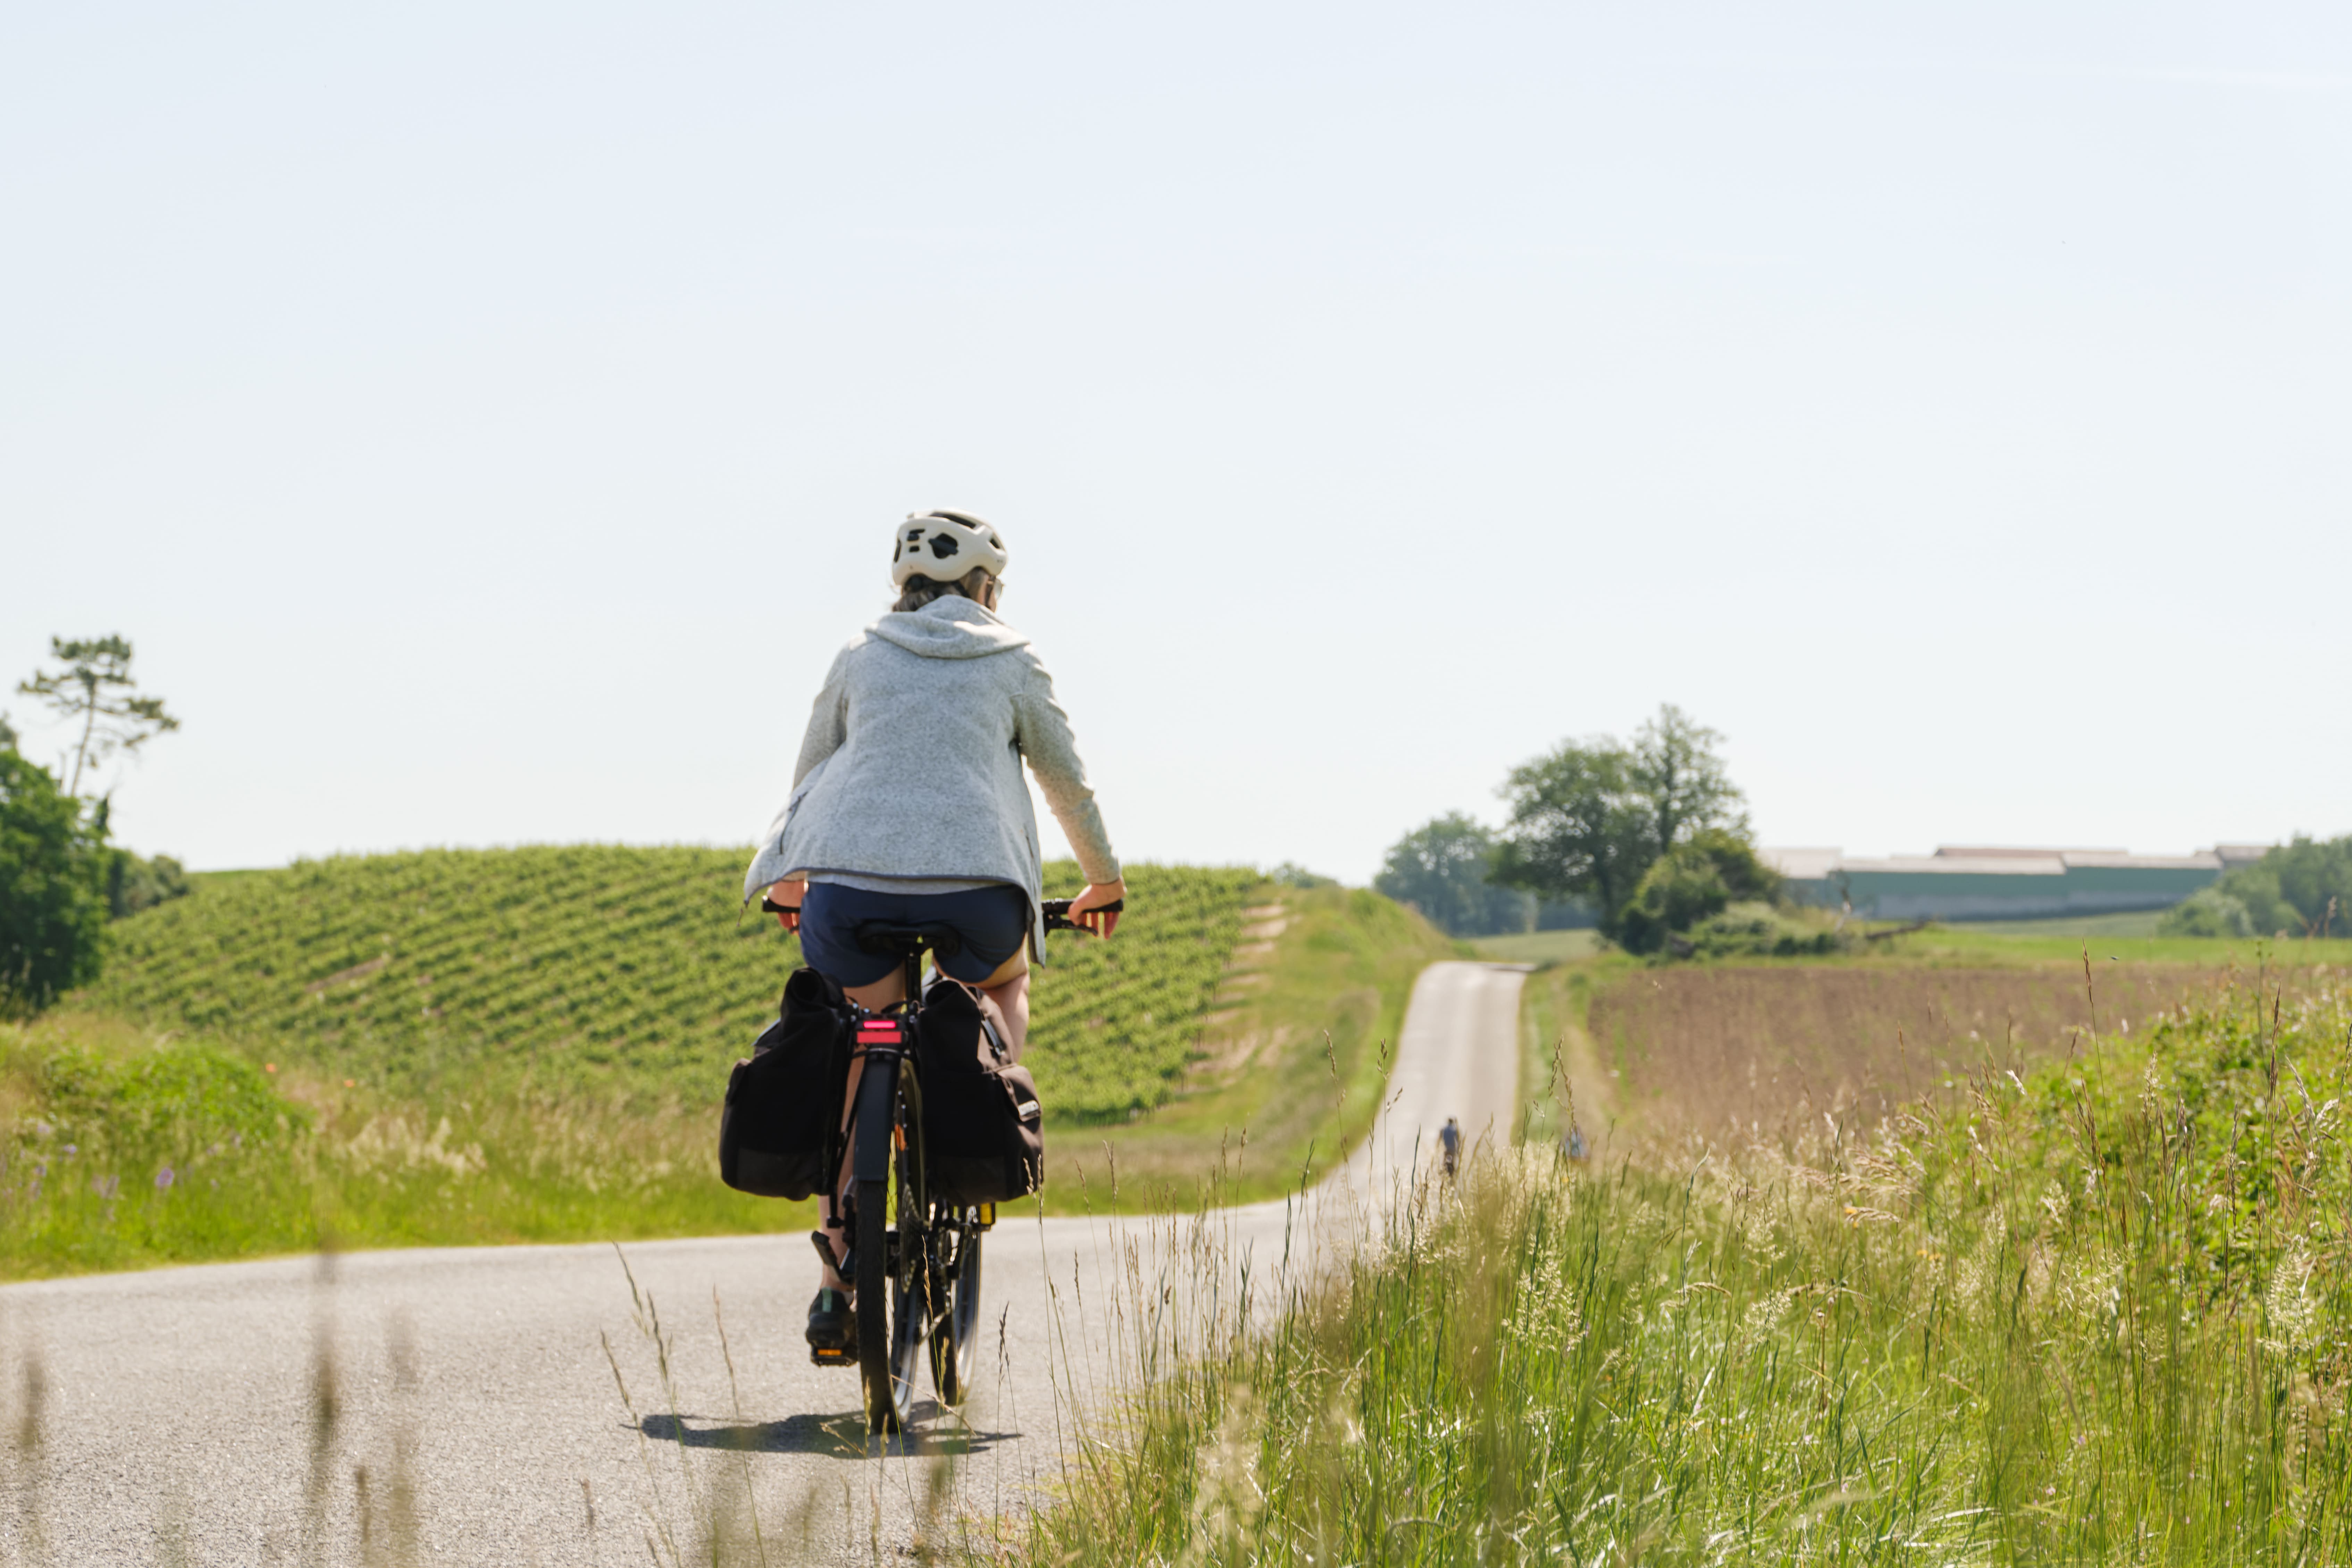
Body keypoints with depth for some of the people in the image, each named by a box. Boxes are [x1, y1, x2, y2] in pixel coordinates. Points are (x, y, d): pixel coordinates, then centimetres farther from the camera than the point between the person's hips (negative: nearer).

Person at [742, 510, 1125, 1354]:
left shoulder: (861, 657, 20)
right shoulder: (1013, 663, 15)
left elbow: (810, 777, 29)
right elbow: (1069, 782, 22)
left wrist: (793, 881, 45)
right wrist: (1105, 881, 38)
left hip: (850, 878, 1)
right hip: (976, 882, -1)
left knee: (857, 1067, 14)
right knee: (1002, 985, 33)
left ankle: (837, 1281, 5)